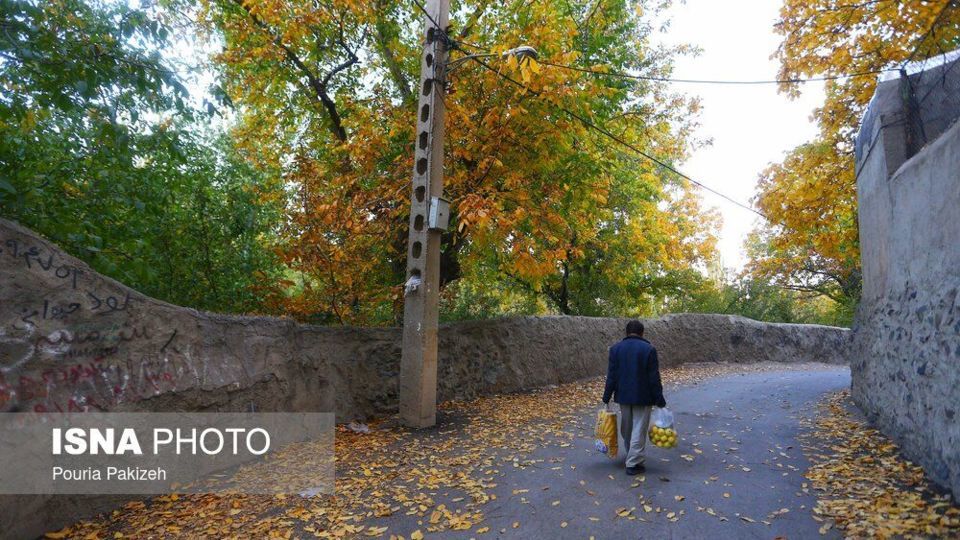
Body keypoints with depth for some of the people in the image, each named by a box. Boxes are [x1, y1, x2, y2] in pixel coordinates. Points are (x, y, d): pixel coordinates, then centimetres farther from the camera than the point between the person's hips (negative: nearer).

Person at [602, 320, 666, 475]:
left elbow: (611, 376, 0)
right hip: (643, 397, -4)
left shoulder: (616, 348, 0)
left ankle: (632, 456, 36)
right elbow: (654, 378, -9)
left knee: (626, 429, 18)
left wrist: (607, 397, 5)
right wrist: (659, 400, -3)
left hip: (623, 396, 4)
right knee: (639, 430, 1)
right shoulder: (648, 349, -10)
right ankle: (633, 464, 2)